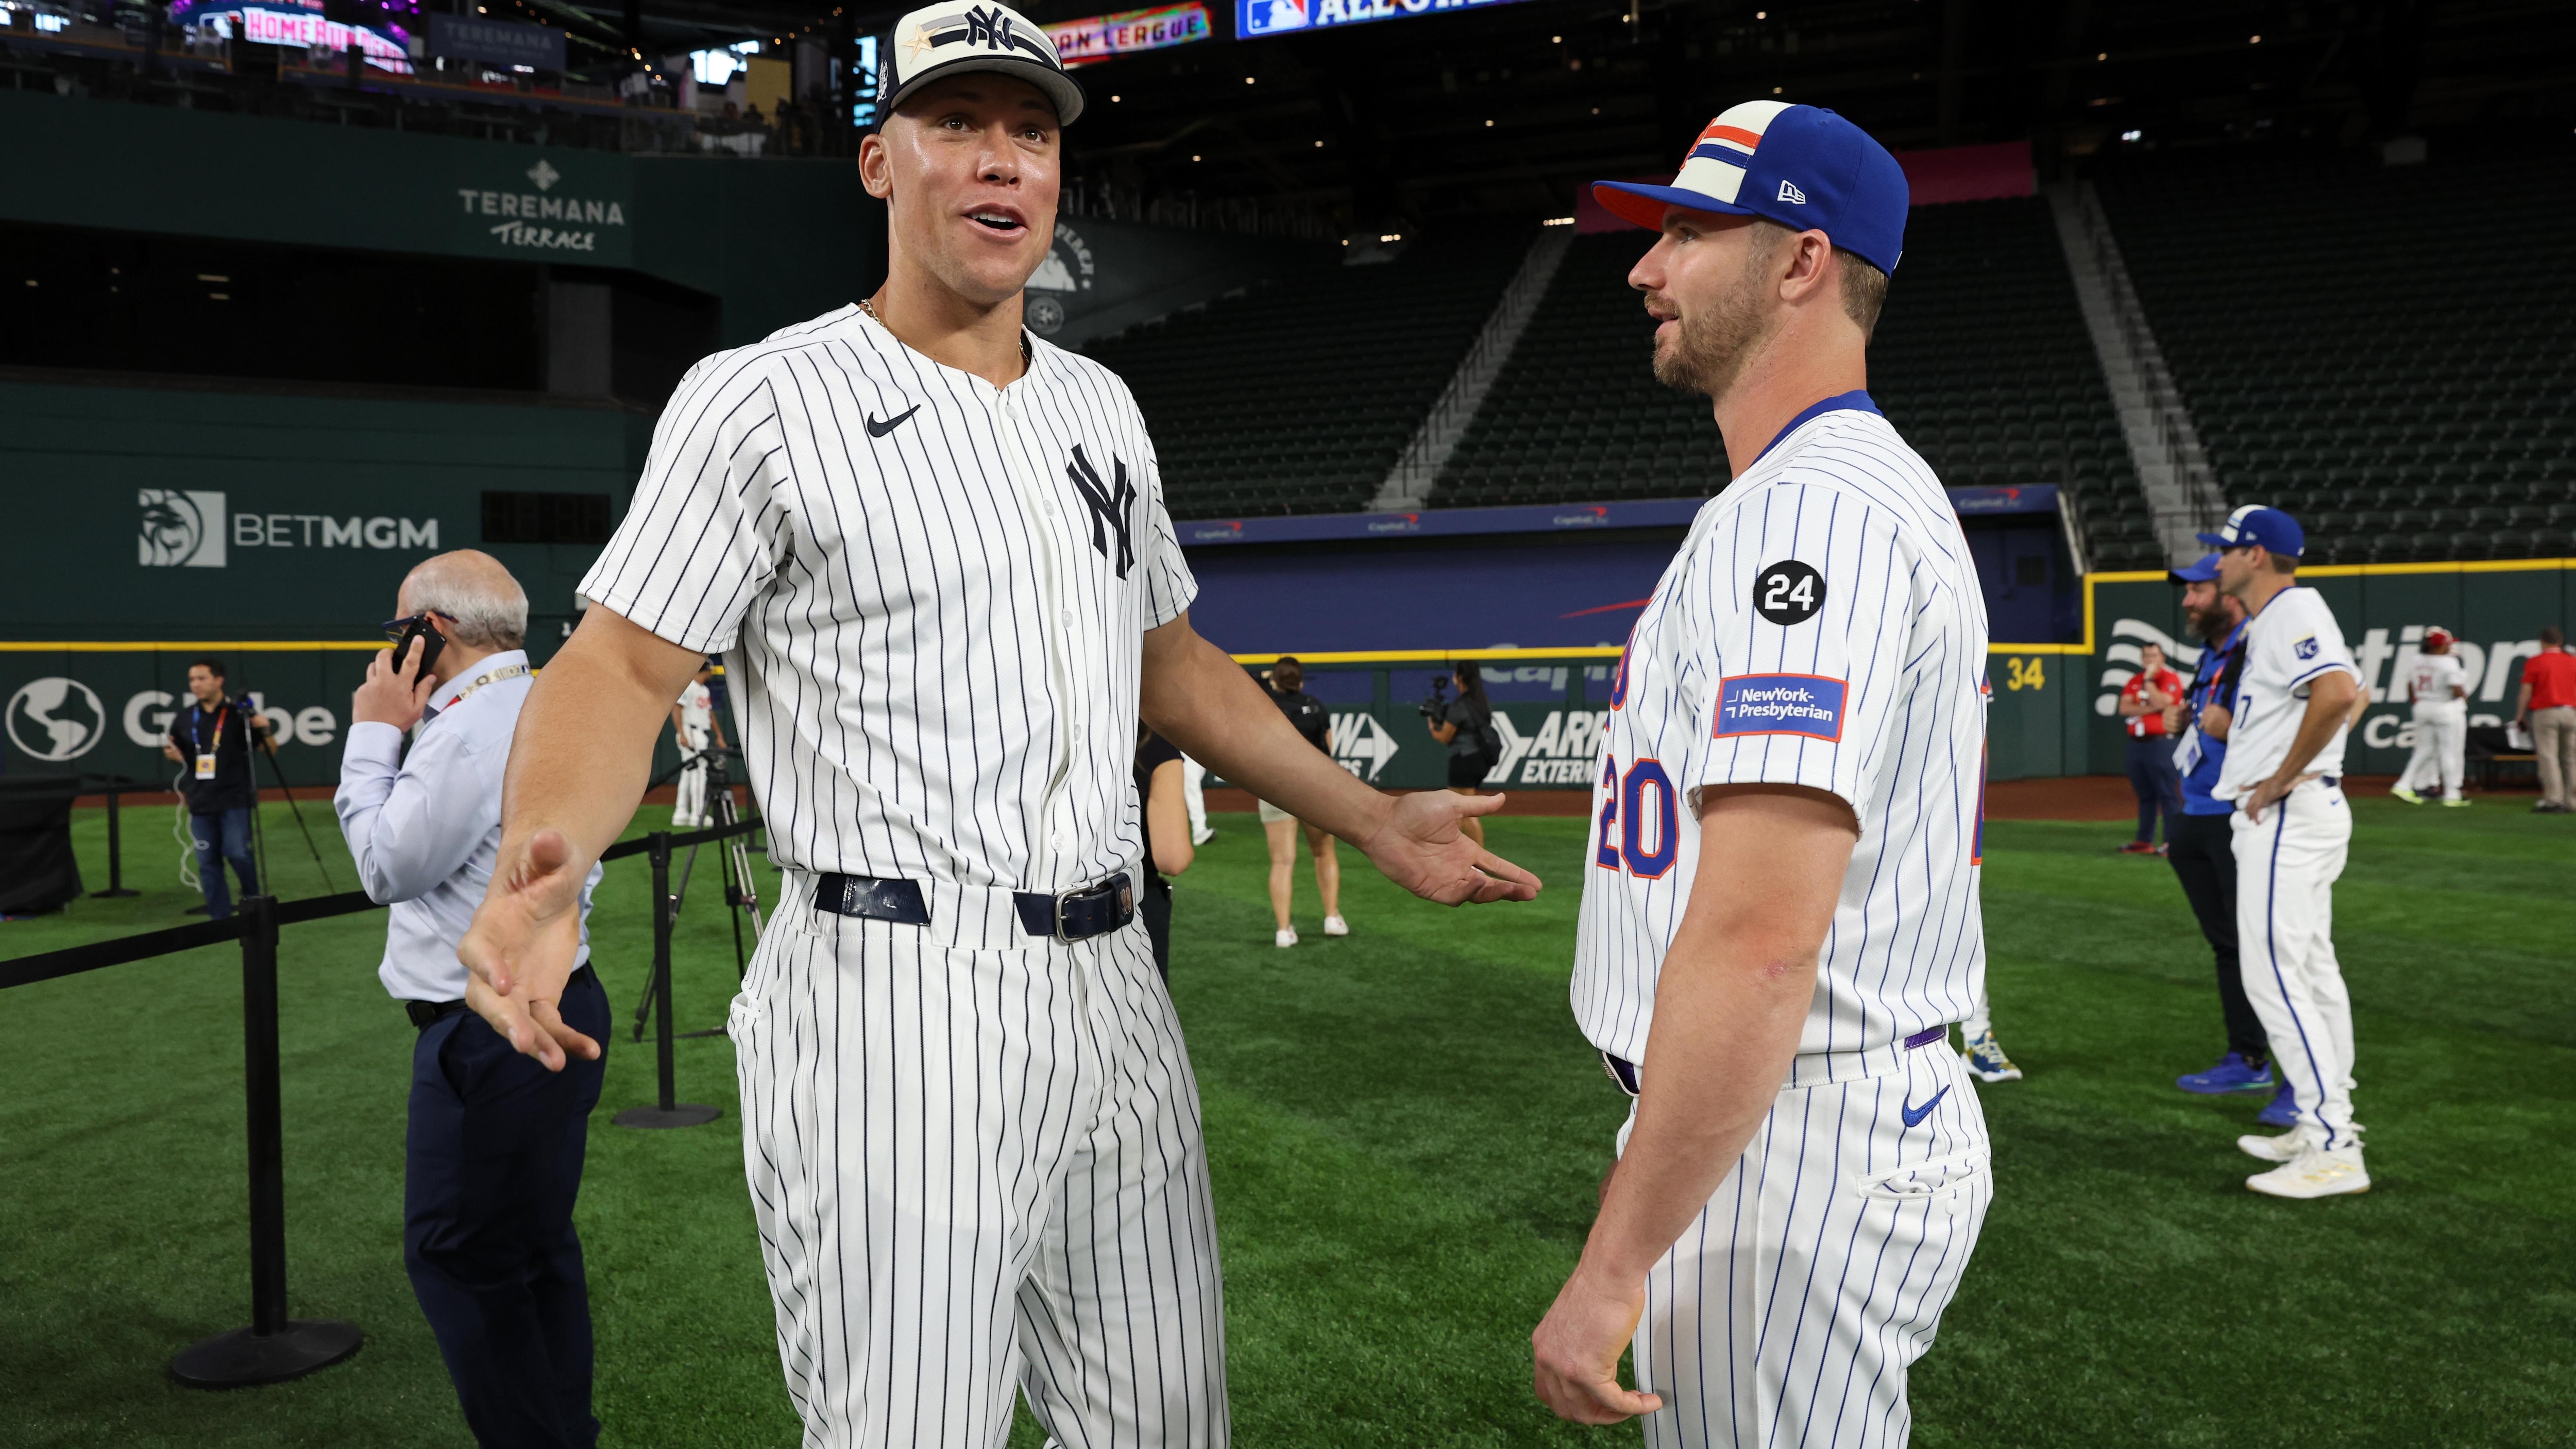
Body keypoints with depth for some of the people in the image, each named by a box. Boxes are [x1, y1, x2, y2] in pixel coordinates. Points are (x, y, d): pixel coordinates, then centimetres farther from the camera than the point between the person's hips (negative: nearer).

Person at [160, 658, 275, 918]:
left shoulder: (240, 713, -2)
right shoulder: (185, 718, 10)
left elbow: (272, 751, -1)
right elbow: (180, 755, 22)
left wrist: (265, 731, -22)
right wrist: (173, 755, -1)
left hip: (235, 800, -5)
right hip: (200, 802, 5)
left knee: (237, 853, -14)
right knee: (207, 862, 6)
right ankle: (219, 918, 13)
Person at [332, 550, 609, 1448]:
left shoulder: (471, 729, -17)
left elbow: (388, 868, -11)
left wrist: (375, 735, -3)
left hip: (490, 1031, -10)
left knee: (454, 1255, -1)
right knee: (535, 1246, 17)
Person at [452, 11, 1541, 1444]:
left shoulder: (1099, 404, 15)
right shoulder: (763, 398, -5)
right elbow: (623, 669, -10)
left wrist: (1371, 817, 19)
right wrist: (541, 872, -30)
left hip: (1113, 991, 7)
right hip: (894, 1001, -6)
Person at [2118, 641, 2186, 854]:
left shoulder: (2171, 678, -3)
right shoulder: (2135, 681, 15)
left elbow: (2160, 703, -18)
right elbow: (2125, 708, 2)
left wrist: (2148, 679, -11)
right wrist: (2149, 708, -10)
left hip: (2161, 743, -7)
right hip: (2137, 744, 7)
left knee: (2168, 794, -8)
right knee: (2144, 795, 13)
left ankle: (2173, 842, -8)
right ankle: (2144, 841, 19)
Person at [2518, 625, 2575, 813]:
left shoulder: (2534, 662, -3)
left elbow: (2526, 692, -6)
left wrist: (2520, 716, 0)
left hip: (2544, 713, -5)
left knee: (2548, 757, -5)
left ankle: (2554, 801, -11)